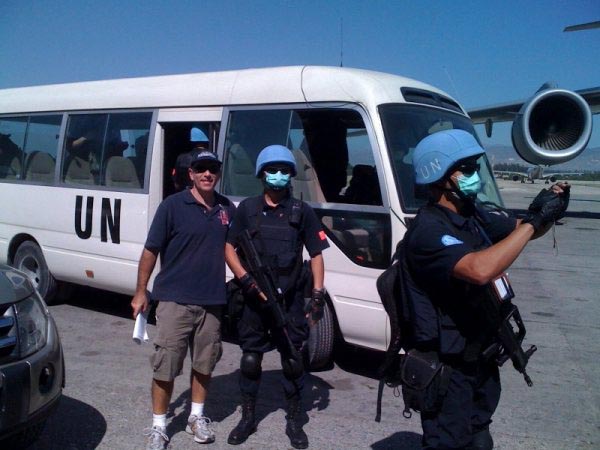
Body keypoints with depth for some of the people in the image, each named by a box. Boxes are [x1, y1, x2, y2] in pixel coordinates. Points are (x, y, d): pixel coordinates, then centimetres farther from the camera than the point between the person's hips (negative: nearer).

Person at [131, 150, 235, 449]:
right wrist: (140, 292, -6)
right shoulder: (173, 205, -7)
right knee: (165, 366, 1)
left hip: (212, 301, 4)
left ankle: (197, 417, 32)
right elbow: (150, 251, -5)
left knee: (204, 363, 15)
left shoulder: (227, 209, 6)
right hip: (175, 300, -4)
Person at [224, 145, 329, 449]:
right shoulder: (248, 209, 2)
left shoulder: (301, 212, 2)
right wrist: (247, 281, -10)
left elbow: (316, 255, 5)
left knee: (292, 361, 5)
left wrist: (318, 295, -3)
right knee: (250, 359, 8)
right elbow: (229, 248, 4)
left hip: (290, 301, 0)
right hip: (254, 299, 0)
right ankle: (248, 419, 25)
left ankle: (295, 422, 21)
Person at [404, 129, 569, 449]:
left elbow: (520, 231, 15)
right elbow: (480, 270, -39)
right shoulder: (428, 231, -25)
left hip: (480, 359, 9)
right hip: (448, 370, -9)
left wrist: (548, 210, -8)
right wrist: (535, 219, -30)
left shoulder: (474, 214, 2)